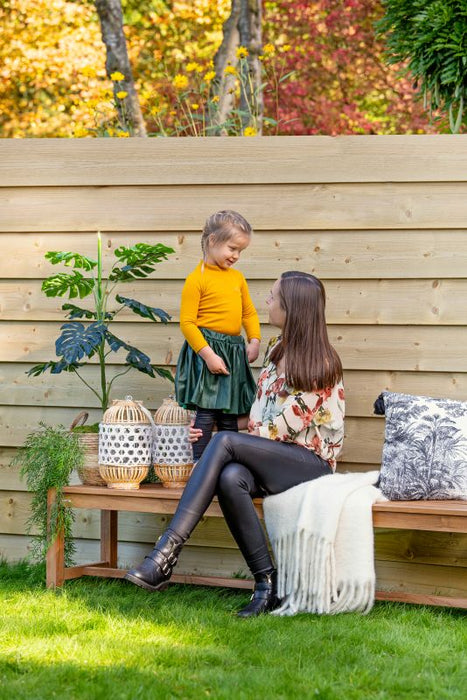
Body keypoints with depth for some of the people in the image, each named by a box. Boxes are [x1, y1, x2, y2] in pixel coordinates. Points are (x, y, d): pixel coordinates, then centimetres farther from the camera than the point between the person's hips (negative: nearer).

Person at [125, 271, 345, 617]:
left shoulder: (319, 365, -10)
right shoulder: (278, 347, 14)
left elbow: (284, 427, -12)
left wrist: (232, 441, -3)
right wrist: (243, 438, 2)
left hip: (311, 463, -6)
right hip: (272, 462, 6)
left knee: (224, 441, -30)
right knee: (231, 479, -31)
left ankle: (167, 553, -37)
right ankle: (268, 584, -27)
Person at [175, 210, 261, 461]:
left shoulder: (237, 278, 12)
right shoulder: (197, 278, -10)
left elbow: (249, 313, 20)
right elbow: (187, 322, -13)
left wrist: (254, 341, 3)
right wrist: (208, 354, -19)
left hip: (234, 352, 7)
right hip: (207, 350, -7)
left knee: (230, 416, 12)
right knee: (206, 414, -6)